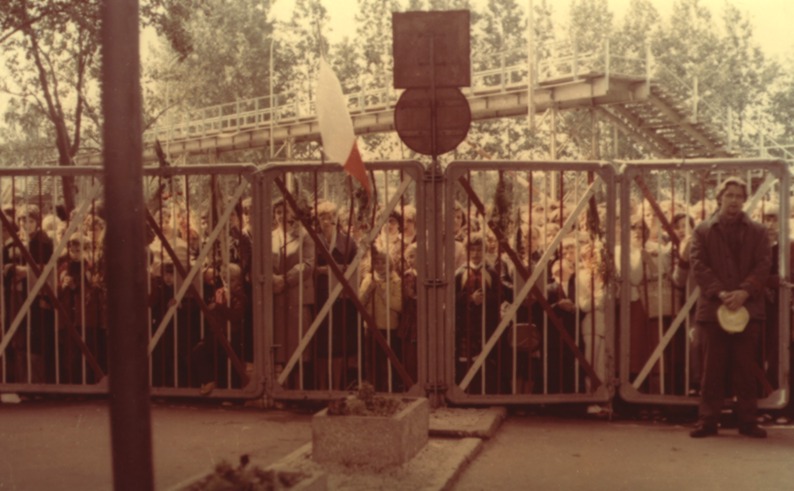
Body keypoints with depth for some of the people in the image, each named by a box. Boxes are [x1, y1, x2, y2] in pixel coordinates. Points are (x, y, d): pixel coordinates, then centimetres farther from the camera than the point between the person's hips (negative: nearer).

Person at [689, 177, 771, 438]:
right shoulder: (703, 231, 8)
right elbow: (698, 265, -1)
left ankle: (747, 420, 10)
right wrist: (719, 293, -15)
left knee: (746, 368, 4)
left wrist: (744, 292, -14)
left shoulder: (757, 231, 11)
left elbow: (763, 265, 1)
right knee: (714, 368, 2)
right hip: (714, 308, -1)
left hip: (748, 307, 1)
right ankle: (708, 420, 6)